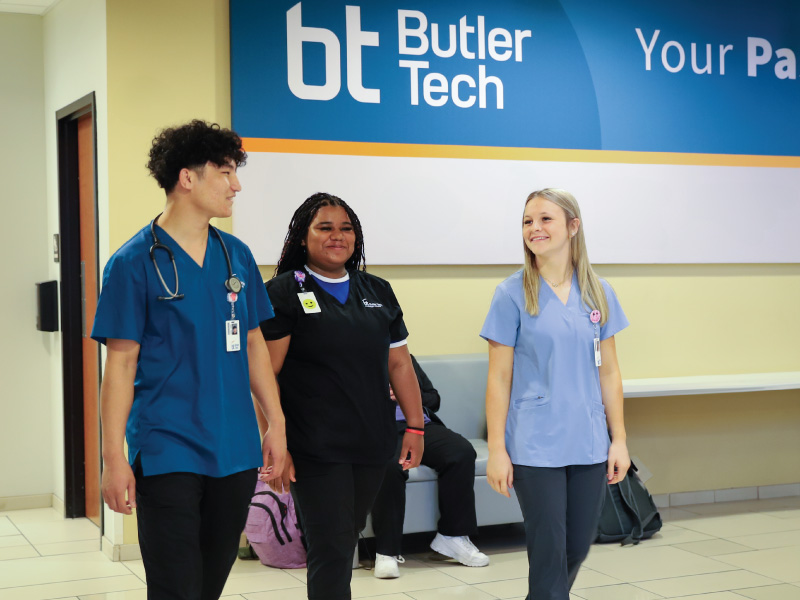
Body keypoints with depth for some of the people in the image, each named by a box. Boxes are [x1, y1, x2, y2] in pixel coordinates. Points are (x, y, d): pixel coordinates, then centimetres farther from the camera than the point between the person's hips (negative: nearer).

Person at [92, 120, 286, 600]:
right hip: (167, 454, -5)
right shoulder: (135, 262, -6)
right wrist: (114, 457, -10)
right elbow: (121, 364, -7)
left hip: (235, 452, 5)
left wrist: (277, 425, 10)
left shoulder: (237, 255, 9)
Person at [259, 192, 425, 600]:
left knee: (346, 541, 13)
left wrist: (415, 427, 10)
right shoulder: (284, 293, -4)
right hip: (316, 450, -5)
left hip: (371, 445, 5)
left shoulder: (378, 292, 13)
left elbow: (399, 364, 15)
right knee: (331, 549, -6)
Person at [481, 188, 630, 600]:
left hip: (588, 444, 4)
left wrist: (619, 439, 6)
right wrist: (496, 450, -7)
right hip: (535, 447, -4)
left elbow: (608, 372, 10)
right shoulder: (513, 294, -4)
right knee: (549, 553, -2)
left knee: (578, 549, 11)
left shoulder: (598, 294, 6)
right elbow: (499, 377, -4)